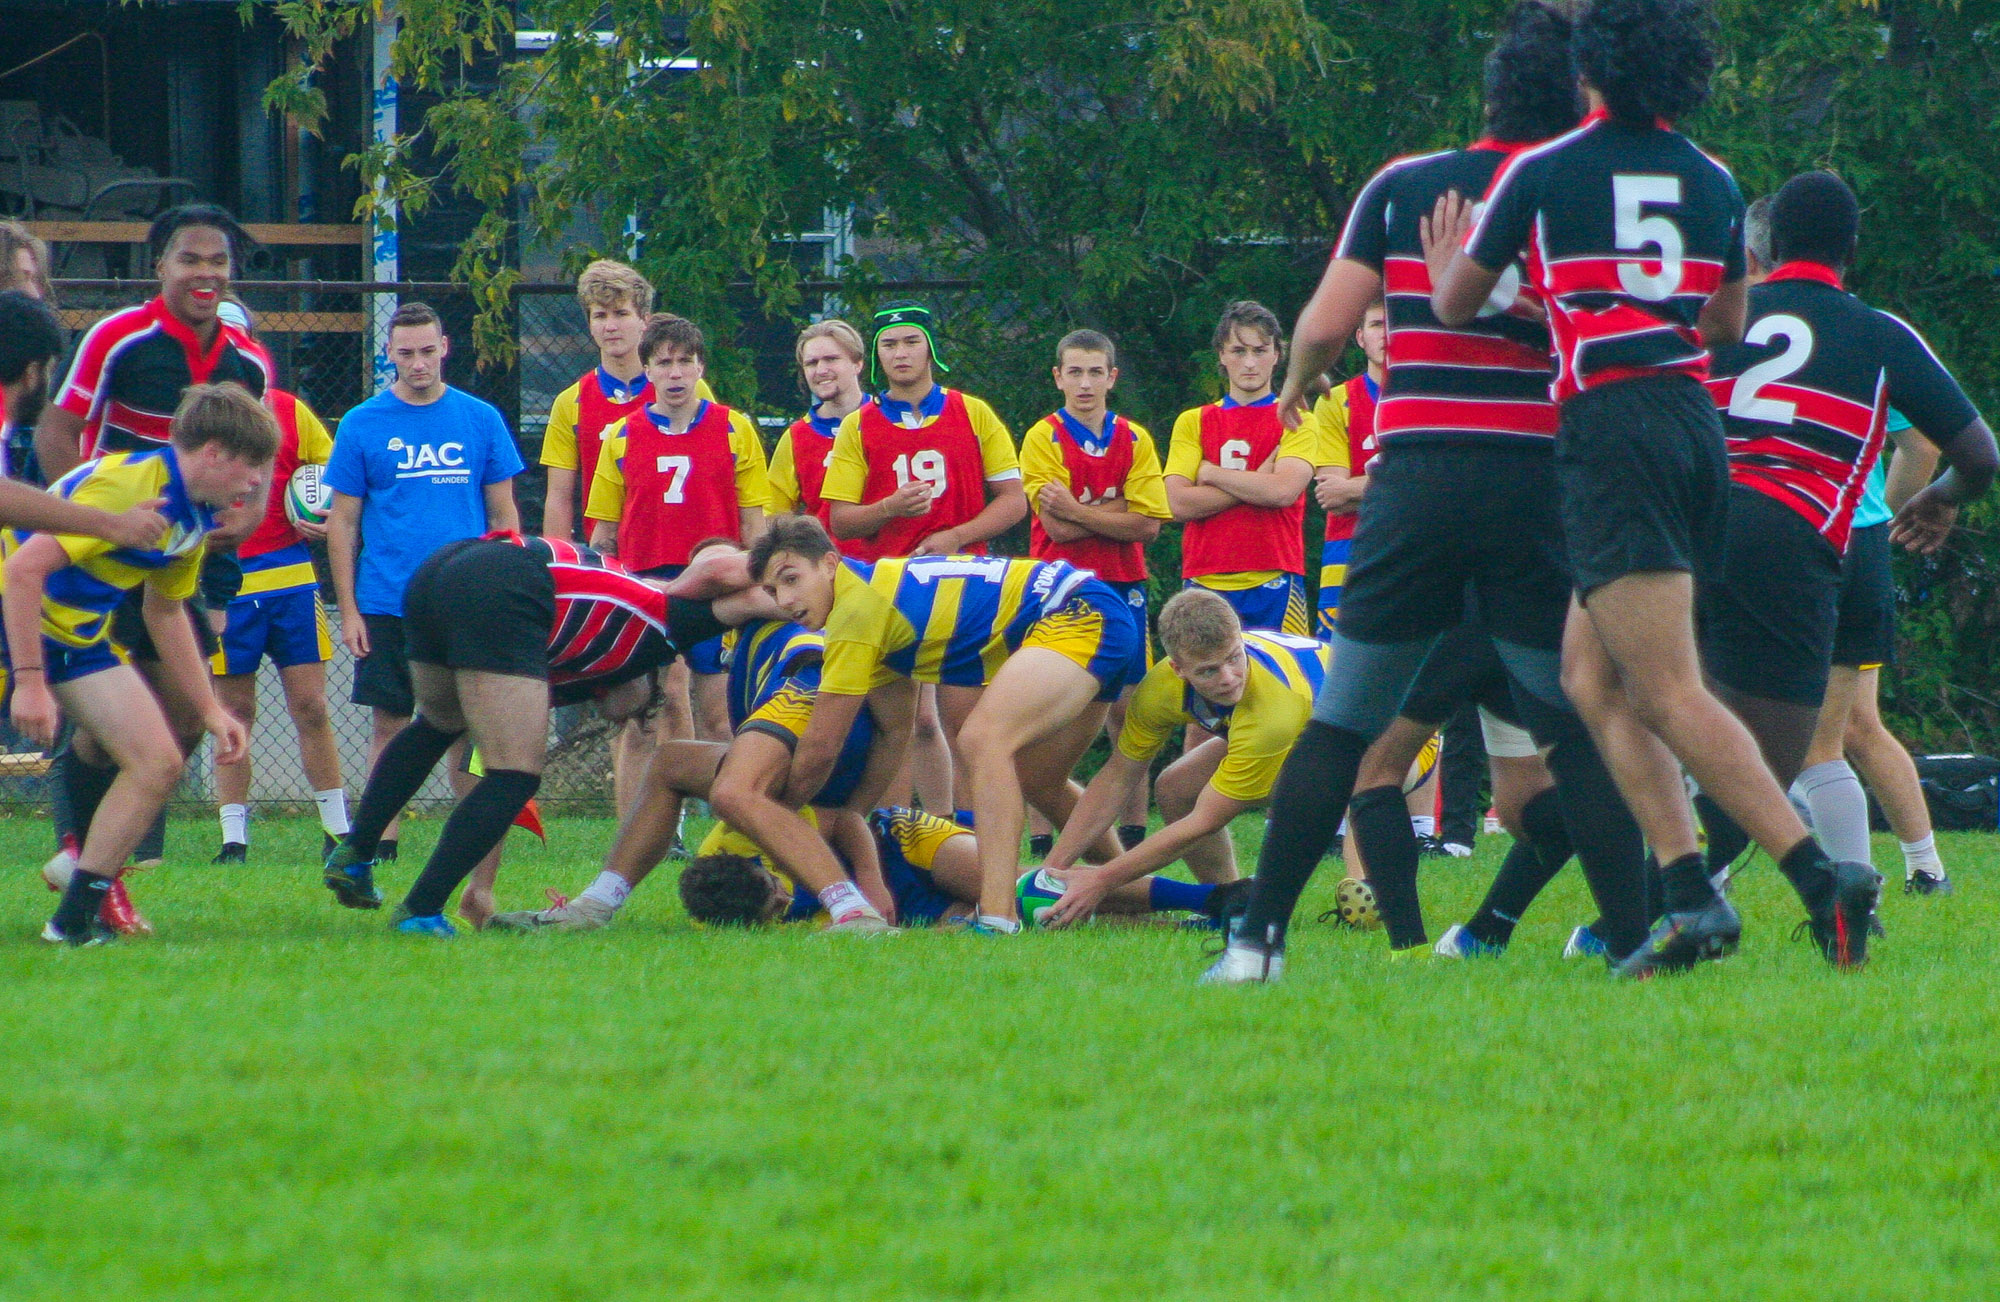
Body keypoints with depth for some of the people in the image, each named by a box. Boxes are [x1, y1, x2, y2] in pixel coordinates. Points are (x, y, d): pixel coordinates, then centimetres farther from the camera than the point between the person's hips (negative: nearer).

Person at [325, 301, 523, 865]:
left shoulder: (481, 420, 5)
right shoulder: (362, 425, 2)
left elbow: (504, 515, 10)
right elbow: (342, 523, 4)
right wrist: (348, 610, -2)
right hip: (386, 603, 0)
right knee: (389, 725, 2)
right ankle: (381, 844, 7)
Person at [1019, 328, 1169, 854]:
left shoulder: (1134, 440, 6)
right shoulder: (1043, 440, -2)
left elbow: (1147, 525, -5)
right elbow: (1056, 527, -12)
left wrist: (1077, 510, -12)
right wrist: (1115, 510, -9)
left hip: (1122, 588, 3)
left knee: (1126, 711, 2)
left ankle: (1134, 833, 8)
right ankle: (1043, 843, -4)